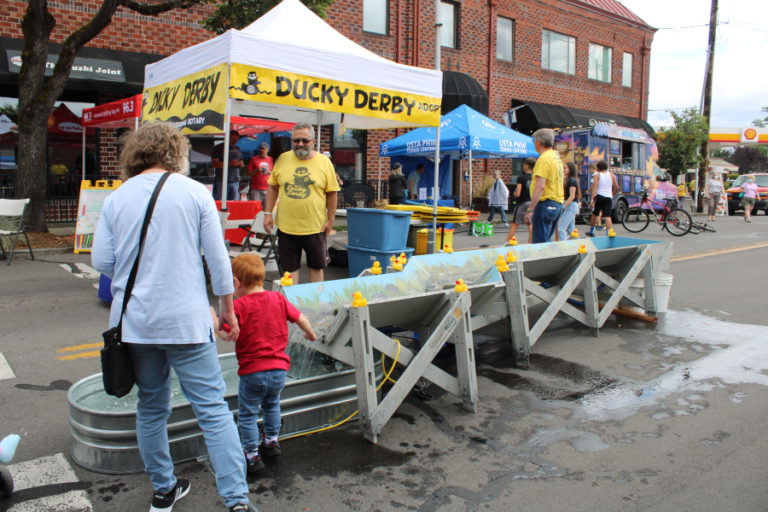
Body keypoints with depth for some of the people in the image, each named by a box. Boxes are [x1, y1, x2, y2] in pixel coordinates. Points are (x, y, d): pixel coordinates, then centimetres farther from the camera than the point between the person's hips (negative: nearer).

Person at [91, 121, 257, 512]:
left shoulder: (116, 198, 4)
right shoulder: (194, 192, -3)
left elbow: (100, 260, 5)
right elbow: (217, 259, -3)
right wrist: (227, 309, 6)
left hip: (134, 321, 4)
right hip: (186, 320, -3)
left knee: (151, 408, 17)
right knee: (213, 410, 0)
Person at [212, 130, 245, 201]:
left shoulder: (237, 149, 18)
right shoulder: (218, 148, 3)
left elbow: (242, 165, 20)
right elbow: (214, 164, -7)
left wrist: (238, 163, -5)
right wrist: (229, 163, -15)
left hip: (235, 181, 4)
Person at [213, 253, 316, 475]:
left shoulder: (240, 305, -14)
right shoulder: (278, 299, 3)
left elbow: (225, 333, -21)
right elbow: (300, 318, 10)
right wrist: (311, 334, 28)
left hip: (252, 372, -6)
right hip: (279, 368, 6)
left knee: (247, 414, 11)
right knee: (271, 405, 28)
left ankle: (252, 456, 16)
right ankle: (271, 442, 41)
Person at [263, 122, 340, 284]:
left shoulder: (324, 162, -2)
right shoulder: (283, 159, 3)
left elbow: (332, 193, 1)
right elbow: (273, 187, 10)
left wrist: (330, 220, -1)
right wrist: (268, 213, 5)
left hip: (315, 227, -1)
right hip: (286, 227, 1)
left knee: (316, 266, 10)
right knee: (290, 268, 8)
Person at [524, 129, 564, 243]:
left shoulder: (544, 158, -13)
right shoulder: (556, 157, 17)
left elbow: (540, 186, -22)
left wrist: (530, 209, -22)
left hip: (546, 204, -10)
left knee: (539, 244, -9)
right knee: (546, 241, 16)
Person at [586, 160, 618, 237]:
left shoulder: (597, 175, 1)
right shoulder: (611, 175, 10)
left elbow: (594, 187, -12)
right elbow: (616, 188, 8)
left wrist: (592, 199, -17)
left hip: (599, 196, -2)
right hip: (608, 197, 2)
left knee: (595, 214, 15)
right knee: (608, 216, -5)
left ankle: (591, 231, 28)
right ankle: (609, 233, -19)